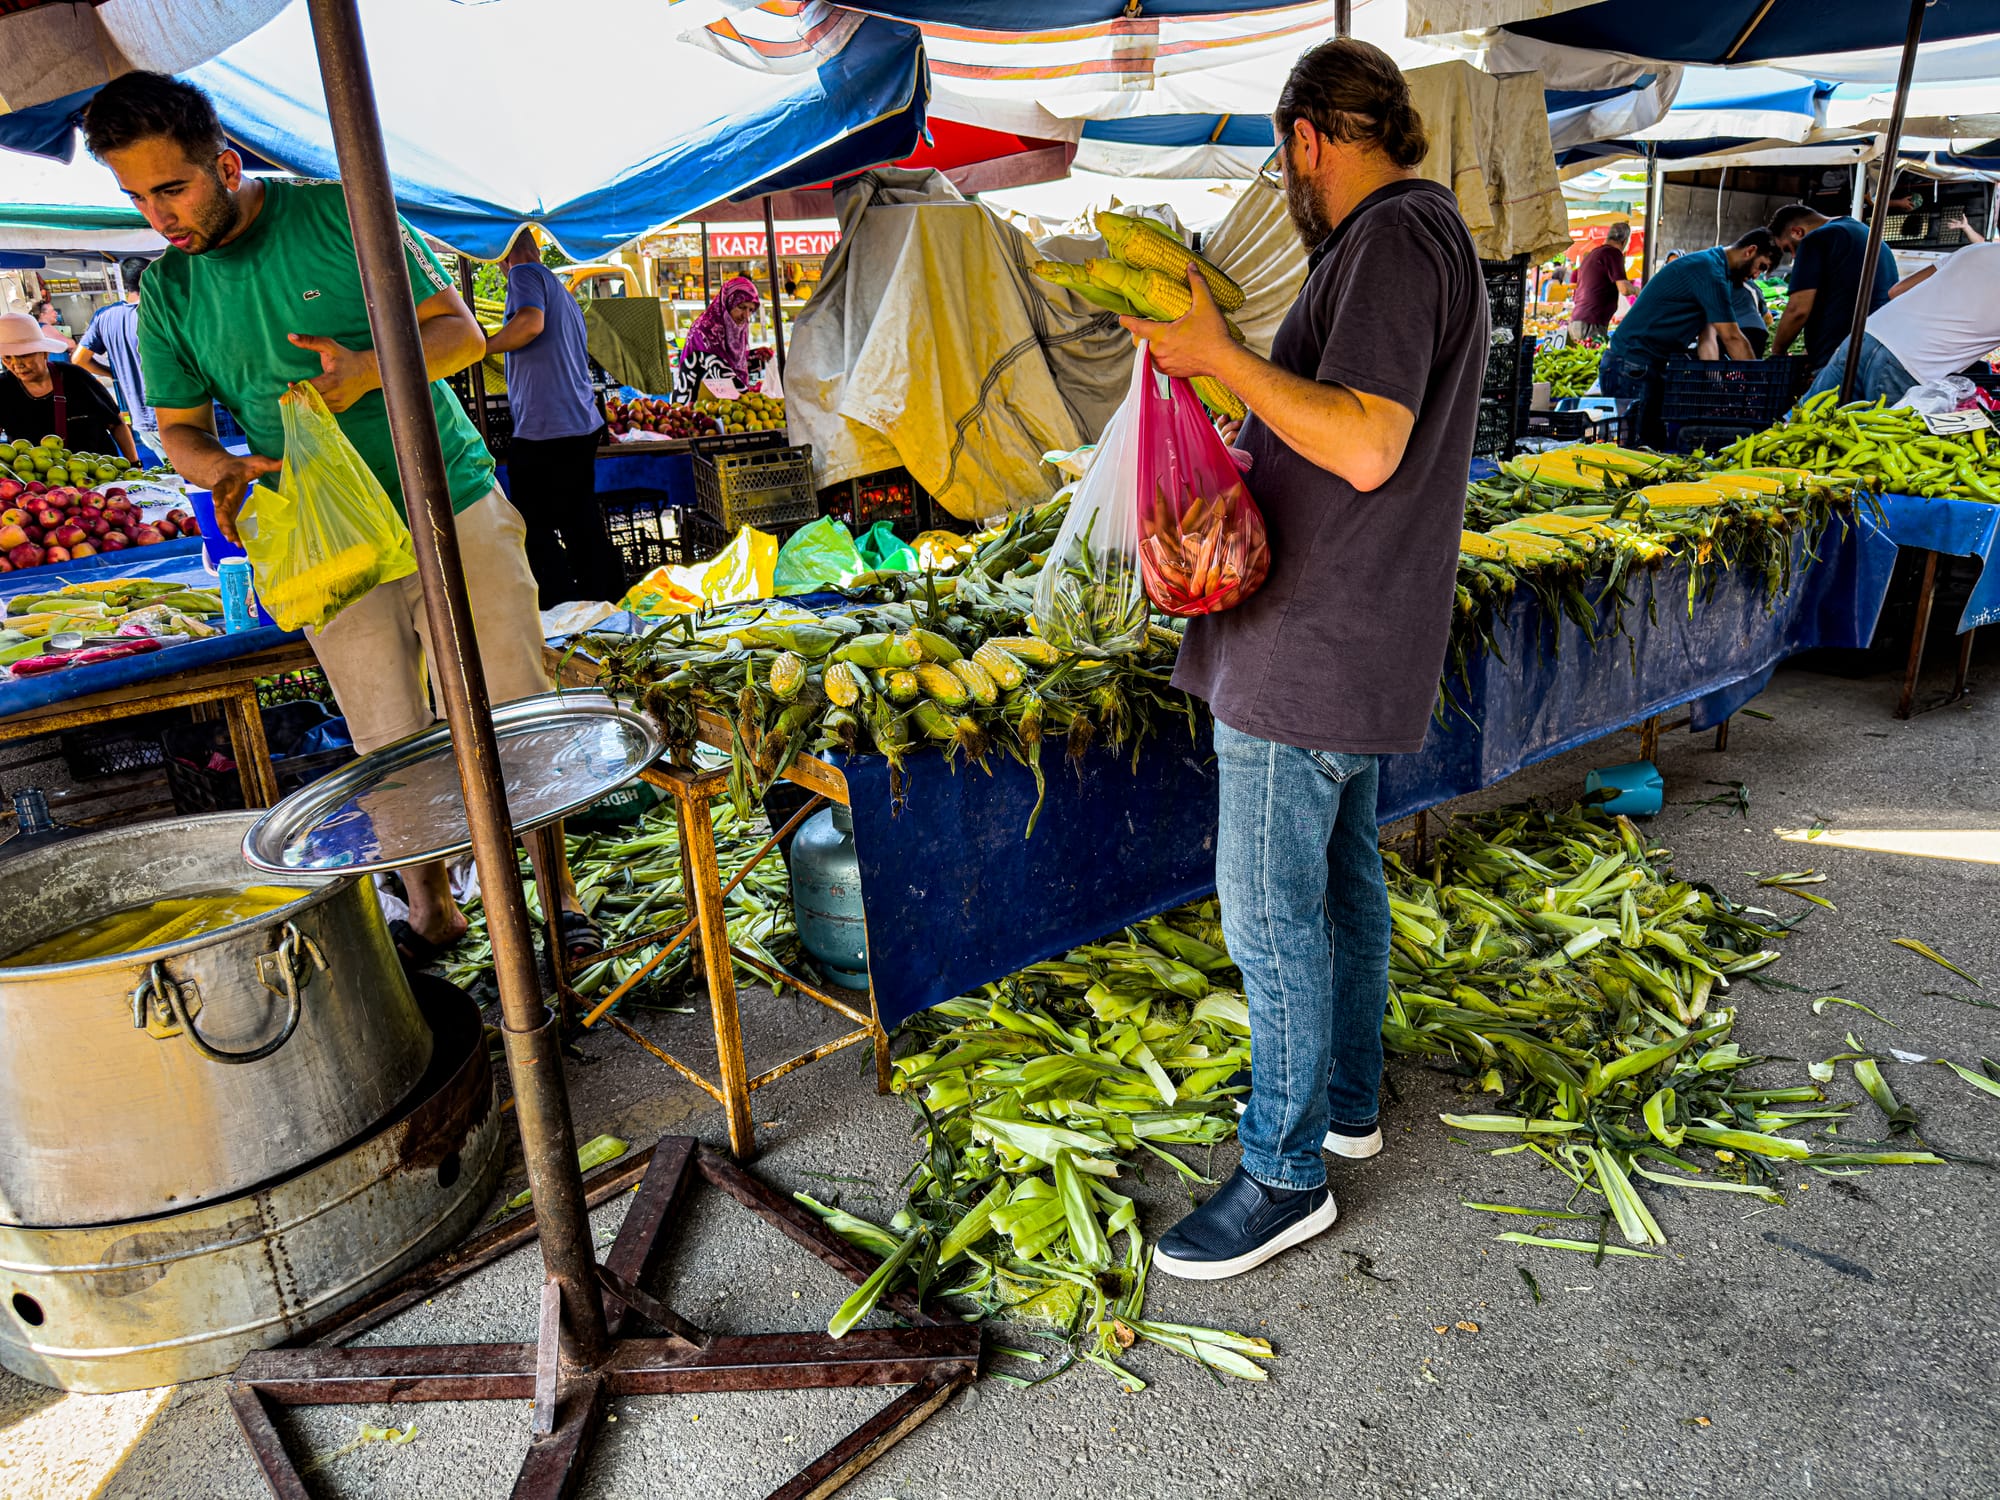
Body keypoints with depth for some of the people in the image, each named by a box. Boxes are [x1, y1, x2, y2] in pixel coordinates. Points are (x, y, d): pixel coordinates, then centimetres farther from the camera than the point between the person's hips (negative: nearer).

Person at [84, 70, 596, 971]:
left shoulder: (339, 215, -2)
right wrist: (219, 468, -11)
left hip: (453, 510, -3)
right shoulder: (168, 294, 7)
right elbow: (177, 428, 12)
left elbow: (461, 331, -2)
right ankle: (431, 908, 23)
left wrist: (369, 369, -20)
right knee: (391, 750, 6)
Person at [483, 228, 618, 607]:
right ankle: (606, 595, 21)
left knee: (536, 533, -2)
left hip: (543, 430, -9)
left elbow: (531, 322, -24)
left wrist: (482, 347, -11)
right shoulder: (563, 292, 24)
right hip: (584, 425, 9)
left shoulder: (525, 274, -3)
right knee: (581, 524, 16)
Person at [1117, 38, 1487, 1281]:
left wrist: (1220, 358, -21)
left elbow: (1365, 447, -28)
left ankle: (1288, 1175, 13)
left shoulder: (1391, 239, -16)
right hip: (1358, 645, 11)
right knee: (1344, 876, 19)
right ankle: (1349, 1099, 35)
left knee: (1271, 912, -2)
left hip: (1309, 651, -11)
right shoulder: (1434, 234, 17)